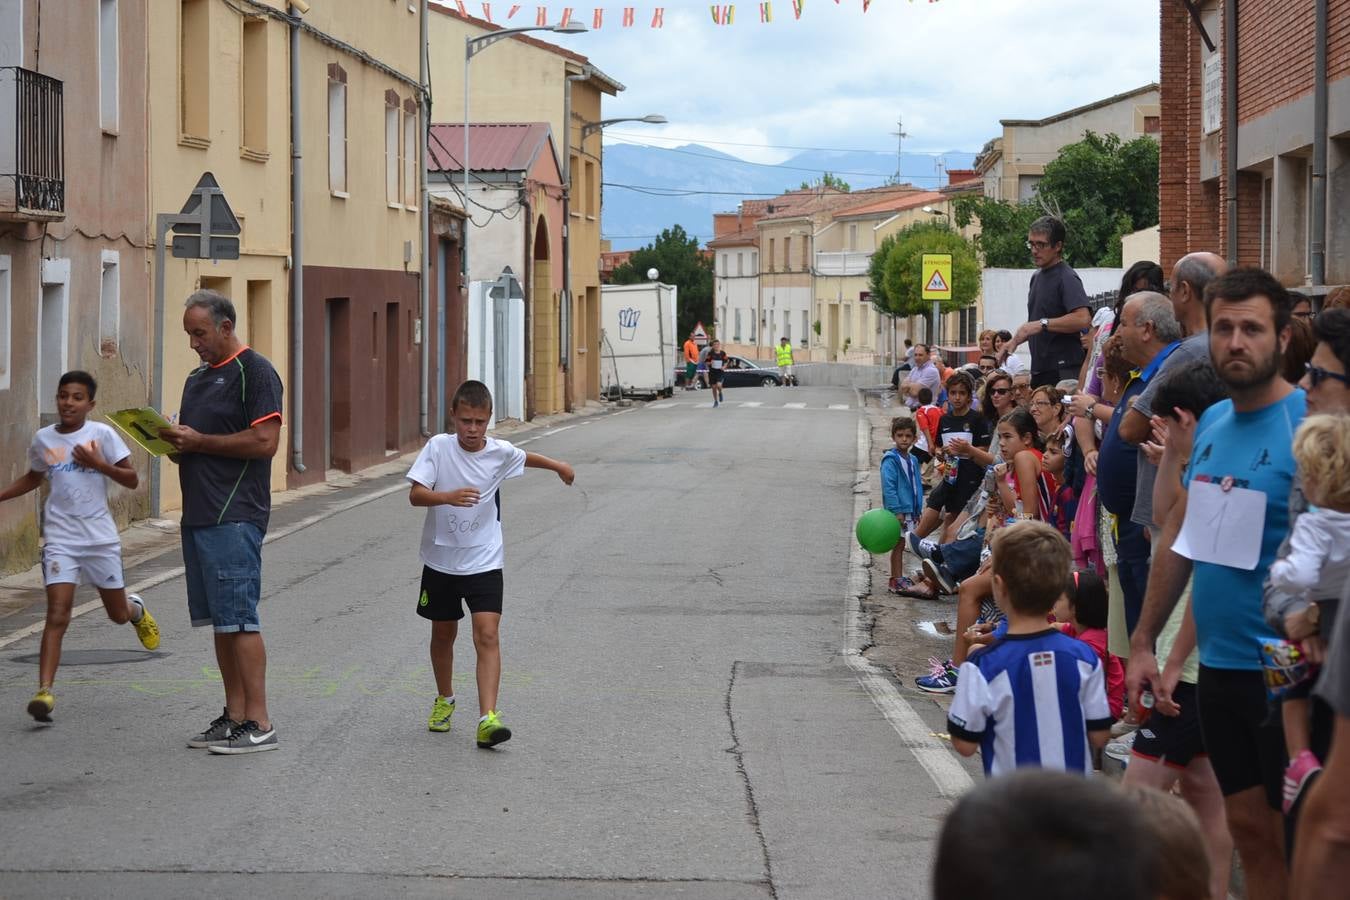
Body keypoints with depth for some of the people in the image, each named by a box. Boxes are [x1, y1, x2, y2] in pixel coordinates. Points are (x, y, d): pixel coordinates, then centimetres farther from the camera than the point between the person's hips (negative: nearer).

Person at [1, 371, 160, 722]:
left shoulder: (102, 434, -5)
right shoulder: (42, 439, 4)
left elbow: (132, 480, -5)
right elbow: (33, 478, 23)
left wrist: (98, 464, -18)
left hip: (100, 536, 0)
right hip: (60, 538, 1)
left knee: (118, 613, 14)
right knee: (57, 616, -13)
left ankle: (136, 608, 51)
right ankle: (44, 691, -18)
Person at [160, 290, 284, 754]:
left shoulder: (255, 371, -8)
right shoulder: (198, 376, 20)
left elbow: (265, 441, -17)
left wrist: (199, 441, -14)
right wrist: (174, 442, 5)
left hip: (235, 515, -9)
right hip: (199, 514, 9)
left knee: (238, 619, -9)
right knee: (219, 621, 11)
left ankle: (259, 723, -6)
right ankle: (234, 716, 16)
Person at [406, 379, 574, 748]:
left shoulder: (500, 452, -6)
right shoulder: (438, 447, -12)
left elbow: (525, 458, 18)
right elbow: (415, 494, -21)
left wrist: (557, 465, 34)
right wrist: (448, 496, -39)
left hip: (484, 561, 0)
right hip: (440, 560, 0)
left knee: (487, 635, -14)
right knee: (443, 634, 16)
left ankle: (488, 718, -21)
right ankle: (444, 700, 40)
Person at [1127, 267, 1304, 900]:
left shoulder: (1309, 424, -15)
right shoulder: (1213, 422, 8)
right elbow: (1179, 531, 15)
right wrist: (1142, 642, 14)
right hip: (1219, 664, 7)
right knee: (1248, 828, 15)